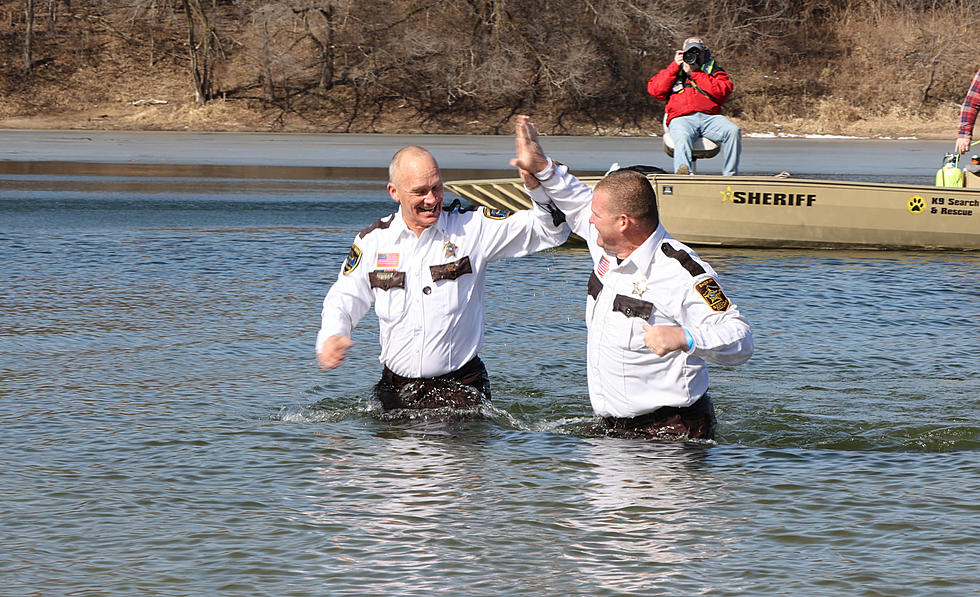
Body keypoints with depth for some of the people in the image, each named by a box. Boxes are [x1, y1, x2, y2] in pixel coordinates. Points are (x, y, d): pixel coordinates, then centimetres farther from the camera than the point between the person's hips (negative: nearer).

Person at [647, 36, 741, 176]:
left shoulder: (713, 69, 25)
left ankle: (730, 175, -30)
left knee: (733, 131, -29)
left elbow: (723, 91, 3)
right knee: (682, 137, -38)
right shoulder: (673, 71, 28)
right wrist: (675, 66, 7)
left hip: (710, 116, 2)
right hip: (681, 118, -2)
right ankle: (683, 171, -65)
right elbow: (654, 90, 9)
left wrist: (695, 73, 1)